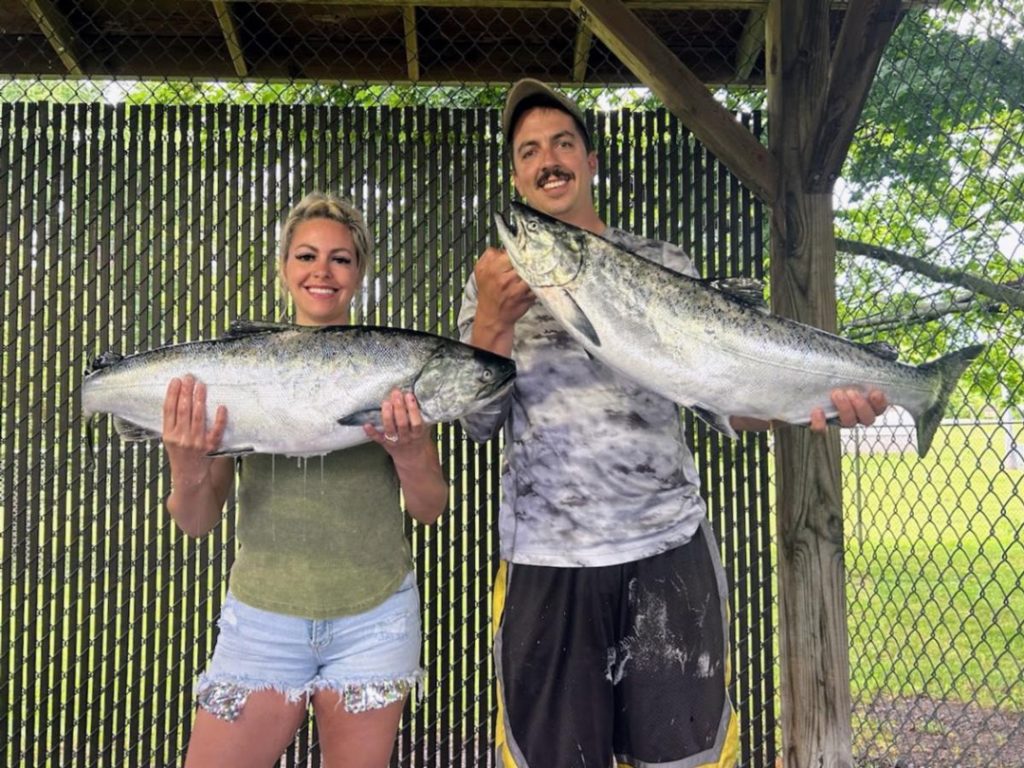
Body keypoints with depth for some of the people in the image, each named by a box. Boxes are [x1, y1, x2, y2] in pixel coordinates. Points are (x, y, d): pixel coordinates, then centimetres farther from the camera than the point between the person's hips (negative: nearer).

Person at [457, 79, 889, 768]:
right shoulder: (495, 278, 8)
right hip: (545, 562, 0)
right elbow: (478, 422, -1)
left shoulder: (664, 265, 8)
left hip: (670, 549, 0)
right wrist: (494, 320, -17)